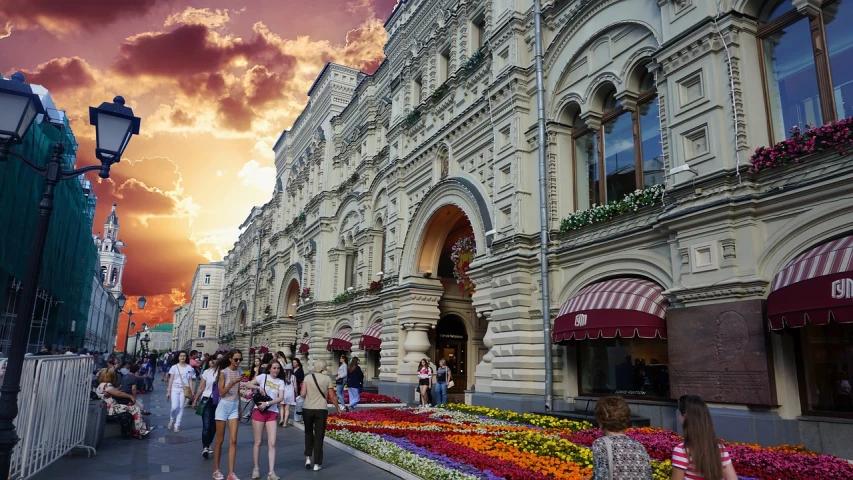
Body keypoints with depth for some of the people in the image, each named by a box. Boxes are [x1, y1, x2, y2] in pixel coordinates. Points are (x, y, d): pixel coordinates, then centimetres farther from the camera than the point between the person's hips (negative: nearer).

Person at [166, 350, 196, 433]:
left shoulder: (189, 368, 3)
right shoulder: (174, 367, 1)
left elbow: (190, 380, 4)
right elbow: (171, 379, 1)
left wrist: (192, 392, 0)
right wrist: (168, 391, -3)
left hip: (184, 389, 1)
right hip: (175, 389, -1)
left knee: (181, 407, 2)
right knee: (175, 407, -11)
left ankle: (177, 425, 12)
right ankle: (172, 419, 19)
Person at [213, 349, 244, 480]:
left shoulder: (239, 372, 6)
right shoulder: (224, 372, -9)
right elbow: (221, 392, -13)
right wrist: (233, 382, -24)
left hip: (234, 407, 4)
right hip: (223, 406, -4)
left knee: (233, 440, -3)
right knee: (220, 440, 5)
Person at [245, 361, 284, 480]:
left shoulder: (280, 382, 6)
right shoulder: (263, 377, 1)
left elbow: (281, 398, -5)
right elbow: (248, 385, -3)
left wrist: (267, 403, -16)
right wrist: (259, 387, -18)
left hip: (272, 413, 2)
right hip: (259, 411, -2)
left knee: (272, 443, -5)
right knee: (258, 442, 5)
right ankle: (256, 469, 20)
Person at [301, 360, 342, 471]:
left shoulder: (307, 378, -1)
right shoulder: (327, 379, -3)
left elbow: (302, 394, -5)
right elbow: (332, 396, -1)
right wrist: (337, 407, 12)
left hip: (307, 409, 1)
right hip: (321, 410, -1)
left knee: (308, 433, 23)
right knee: (319, 436, 8)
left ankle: (308, 457, 13)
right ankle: (317, 463, 10)